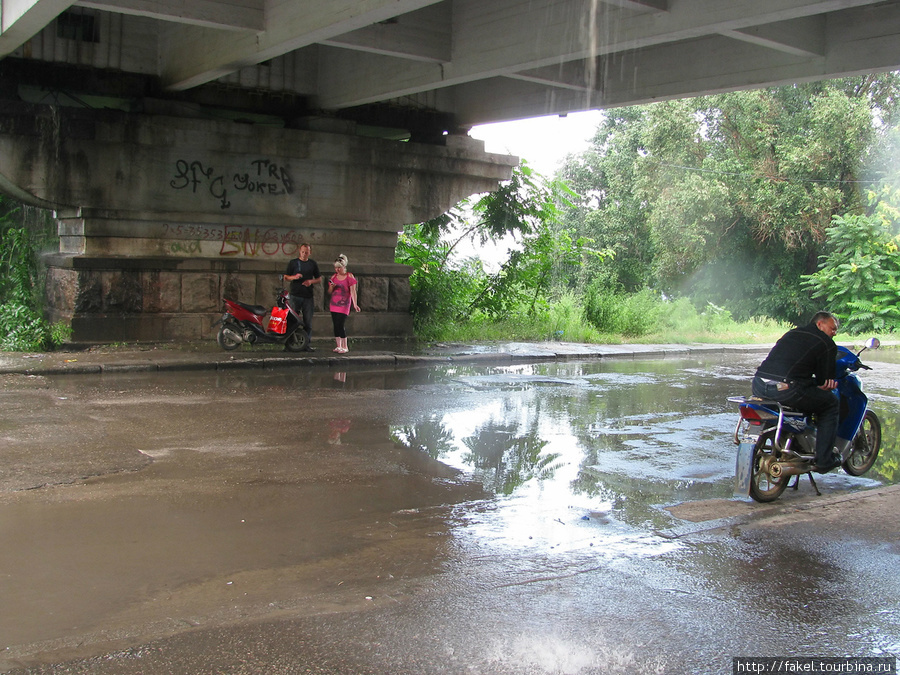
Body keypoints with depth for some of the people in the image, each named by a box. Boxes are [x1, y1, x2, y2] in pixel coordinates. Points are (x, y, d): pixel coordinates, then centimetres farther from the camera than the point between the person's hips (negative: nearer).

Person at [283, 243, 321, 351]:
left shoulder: (313, 263, 13)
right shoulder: (293, 263, 7)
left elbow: (319, 279, 16)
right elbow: (286, 277, 7)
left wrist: (311, 281, -5)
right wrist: (294, 277, -14)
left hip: (308, 297, 2)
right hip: (295, 295, -2)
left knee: (308, 322, 1)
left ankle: (307, 344, 4)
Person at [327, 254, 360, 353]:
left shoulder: (349, 276, -3)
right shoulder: (334, 276, 11)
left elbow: (353, 291, -8)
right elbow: (329, 292, 16)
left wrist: (355, 304, -18)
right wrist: (331, 287, -7)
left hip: (344, 305, -5)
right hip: (334, 304, 5)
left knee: (340, 325, -12)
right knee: (336, 325, 5)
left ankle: (345, 347, -4)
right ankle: (339, 346, 13)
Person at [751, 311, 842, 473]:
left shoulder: (791, 334, 27)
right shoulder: (827, 344, 7)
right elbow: (825, 379, 4)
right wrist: (828, 383, 28)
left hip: (758, 386, 7)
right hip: (786, 389, -7)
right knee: (831, 403, 14)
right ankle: (824, 460, 13)